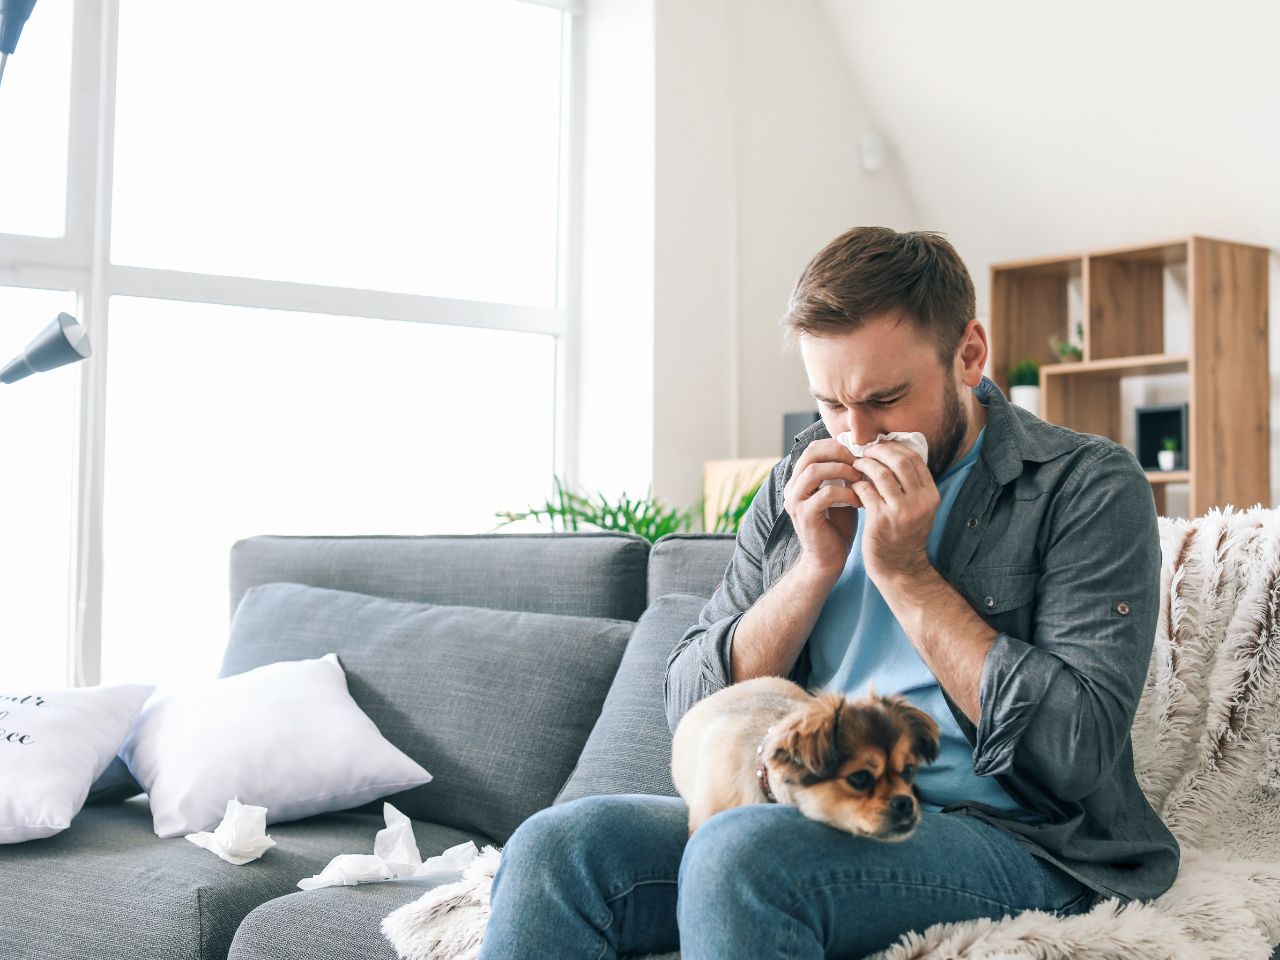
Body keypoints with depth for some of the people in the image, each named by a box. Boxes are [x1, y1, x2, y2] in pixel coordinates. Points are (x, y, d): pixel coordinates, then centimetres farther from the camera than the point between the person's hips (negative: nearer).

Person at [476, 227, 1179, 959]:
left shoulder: (1088, 486, -3)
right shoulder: (798, 492, 12)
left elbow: (1078, 752, -14)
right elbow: (693, 710, 8)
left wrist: (908, 574, -13)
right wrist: (816, 566, -6)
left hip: (1013, 842, -4)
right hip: (813, 818, 5)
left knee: (742, 851, -34)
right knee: (556, 845, -21)